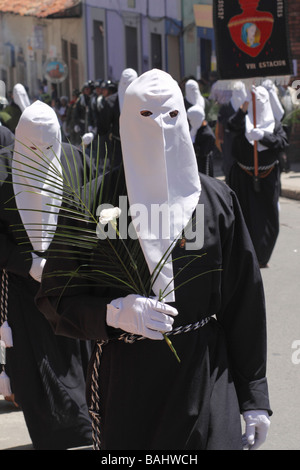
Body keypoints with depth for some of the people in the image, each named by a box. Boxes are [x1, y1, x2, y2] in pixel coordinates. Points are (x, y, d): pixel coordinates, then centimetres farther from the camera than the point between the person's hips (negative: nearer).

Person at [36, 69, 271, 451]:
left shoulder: (216, 201, 1)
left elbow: (244, 302, 3)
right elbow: (55, 297, 0)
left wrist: (254, 398, 2)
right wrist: (114, 313, -20)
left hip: (206, 380, 1)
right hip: (126, 385, -1)